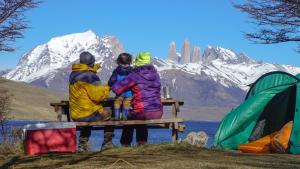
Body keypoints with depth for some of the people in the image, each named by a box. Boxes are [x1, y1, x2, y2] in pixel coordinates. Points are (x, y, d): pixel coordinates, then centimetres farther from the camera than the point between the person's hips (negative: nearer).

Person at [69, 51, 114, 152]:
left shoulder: (73, 75, 7)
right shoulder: (91, 76, -17)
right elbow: (97, 95, -20)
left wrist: (94, 69, 38)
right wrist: (106, 89, -3)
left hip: (75, 116, 7)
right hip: (89, 114, -7)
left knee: (87, 122, 39)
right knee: (109, 115, 20)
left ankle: (82, 144, 32)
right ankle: (107, 143, 23)